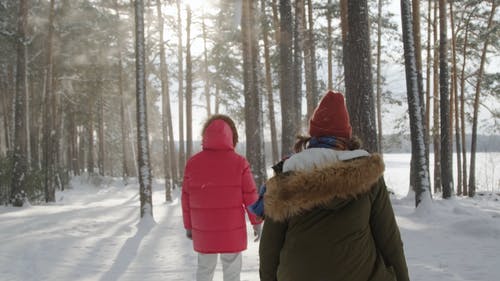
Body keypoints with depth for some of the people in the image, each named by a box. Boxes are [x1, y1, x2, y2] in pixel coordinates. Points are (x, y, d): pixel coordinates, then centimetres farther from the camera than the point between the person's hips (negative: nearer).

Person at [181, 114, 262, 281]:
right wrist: (256, 222, 5)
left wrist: (188, 225, 12)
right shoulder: (239, 163, -11)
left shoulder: (193, 163, -4)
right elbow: (250, 196, -7)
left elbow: (186, 198, 1)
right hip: (232, 229, -2)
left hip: (203, 229, 2)